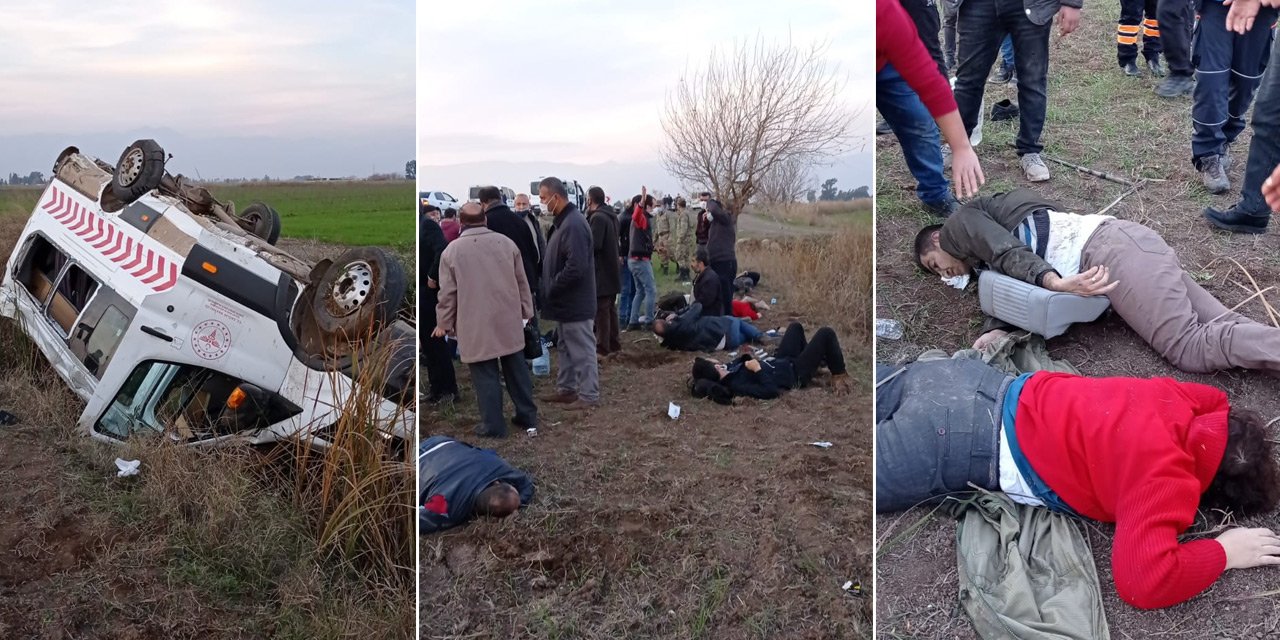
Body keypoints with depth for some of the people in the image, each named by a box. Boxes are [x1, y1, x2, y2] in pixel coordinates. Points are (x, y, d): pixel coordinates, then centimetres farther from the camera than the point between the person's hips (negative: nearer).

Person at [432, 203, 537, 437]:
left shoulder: (452, 250, -6)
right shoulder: (506, 242, 3)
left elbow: (448, 292, -4)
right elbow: (522, 282, 8)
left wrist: (443, 323, 8)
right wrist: (527, 311, 18)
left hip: (476, 326, -4)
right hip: (509, 320, 4)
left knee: (485, 375, 3)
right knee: (516, 368, 14)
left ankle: (494, 425, 9)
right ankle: (528, 416, 22)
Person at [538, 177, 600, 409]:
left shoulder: (573, 224, -22)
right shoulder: (563, 221, 11)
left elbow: (576, 267, -28)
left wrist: (552, 288, -18)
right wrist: (551, 288, 10)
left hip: (575, 302, -10)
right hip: (567, 300, 10)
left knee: (582, 349, -1)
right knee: (565, 347, 19)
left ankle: (589, 395, 7)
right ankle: (566, 389, 30)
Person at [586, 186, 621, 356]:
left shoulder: (598, 218, -17)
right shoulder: (611, 216, 12)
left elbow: (594, 245, -23)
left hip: (601, 272, -9)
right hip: (611, 271, 9)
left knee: (601, 309, -3)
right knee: (610, 308, 15)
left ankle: (603, 345, 1)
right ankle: (614, 342, 22)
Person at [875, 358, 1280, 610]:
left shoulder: (1185, 402, 4)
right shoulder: (1167, 475, -19)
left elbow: (1215, 400, 28)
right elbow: (1143, 580, -26)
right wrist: (1224, 552, -11)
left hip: (978, 386, 8)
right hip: (953, 442, -8)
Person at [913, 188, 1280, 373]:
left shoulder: (961, 223, 7)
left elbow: (1011, 254, -11)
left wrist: (1054, 283, -29)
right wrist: (995, 329, -5)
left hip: (1107, 249, -9)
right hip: (1125, 241, 9)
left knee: (1189, 347, -17)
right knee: (1217, 326, -1)